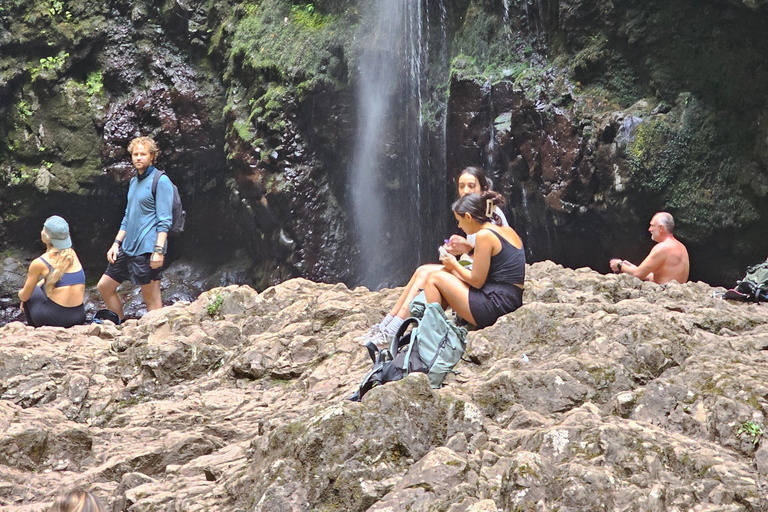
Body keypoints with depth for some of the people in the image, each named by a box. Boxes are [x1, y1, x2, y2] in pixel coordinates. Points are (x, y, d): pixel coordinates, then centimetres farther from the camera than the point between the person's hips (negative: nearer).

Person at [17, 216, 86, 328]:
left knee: (32, 288, 23)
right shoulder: (72, 254, 9)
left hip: (55, 318, -5)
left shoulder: (39, 263, -7)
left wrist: (20, 293, 27)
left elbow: (24, 297, 6)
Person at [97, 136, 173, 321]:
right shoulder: (134, 181, 18)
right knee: (105, 286, 11)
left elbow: (165, 220, -13)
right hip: (127, 248, 9)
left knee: (152, 297, -5)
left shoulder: (161, 181, -7)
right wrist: (116, 243, 16)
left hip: (147, 249, -9)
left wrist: (159, 250, -20)